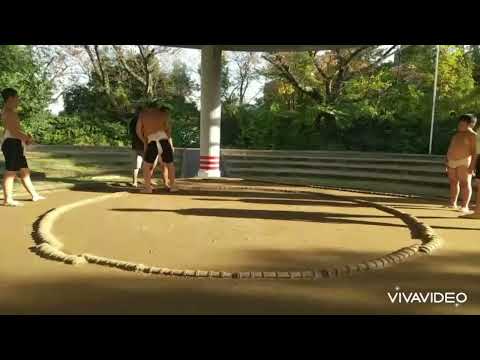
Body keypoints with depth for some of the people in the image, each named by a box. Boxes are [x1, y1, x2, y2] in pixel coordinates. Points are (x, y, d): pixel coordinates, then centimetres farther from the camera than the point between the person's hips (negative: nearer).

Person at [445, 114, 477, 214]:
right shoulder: (457, 134, 18)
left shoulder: (473, 135, -7)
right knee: (453, 183, 10)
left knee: (465, 184, -9)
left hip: (464, 162, -8)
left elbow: (475, 151, -14)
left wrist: (472, 165, -22)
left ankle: (465, 206, -11)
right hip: (452, 162, 8)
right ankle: (453, 204, 17)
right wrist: (447, 159, 16)